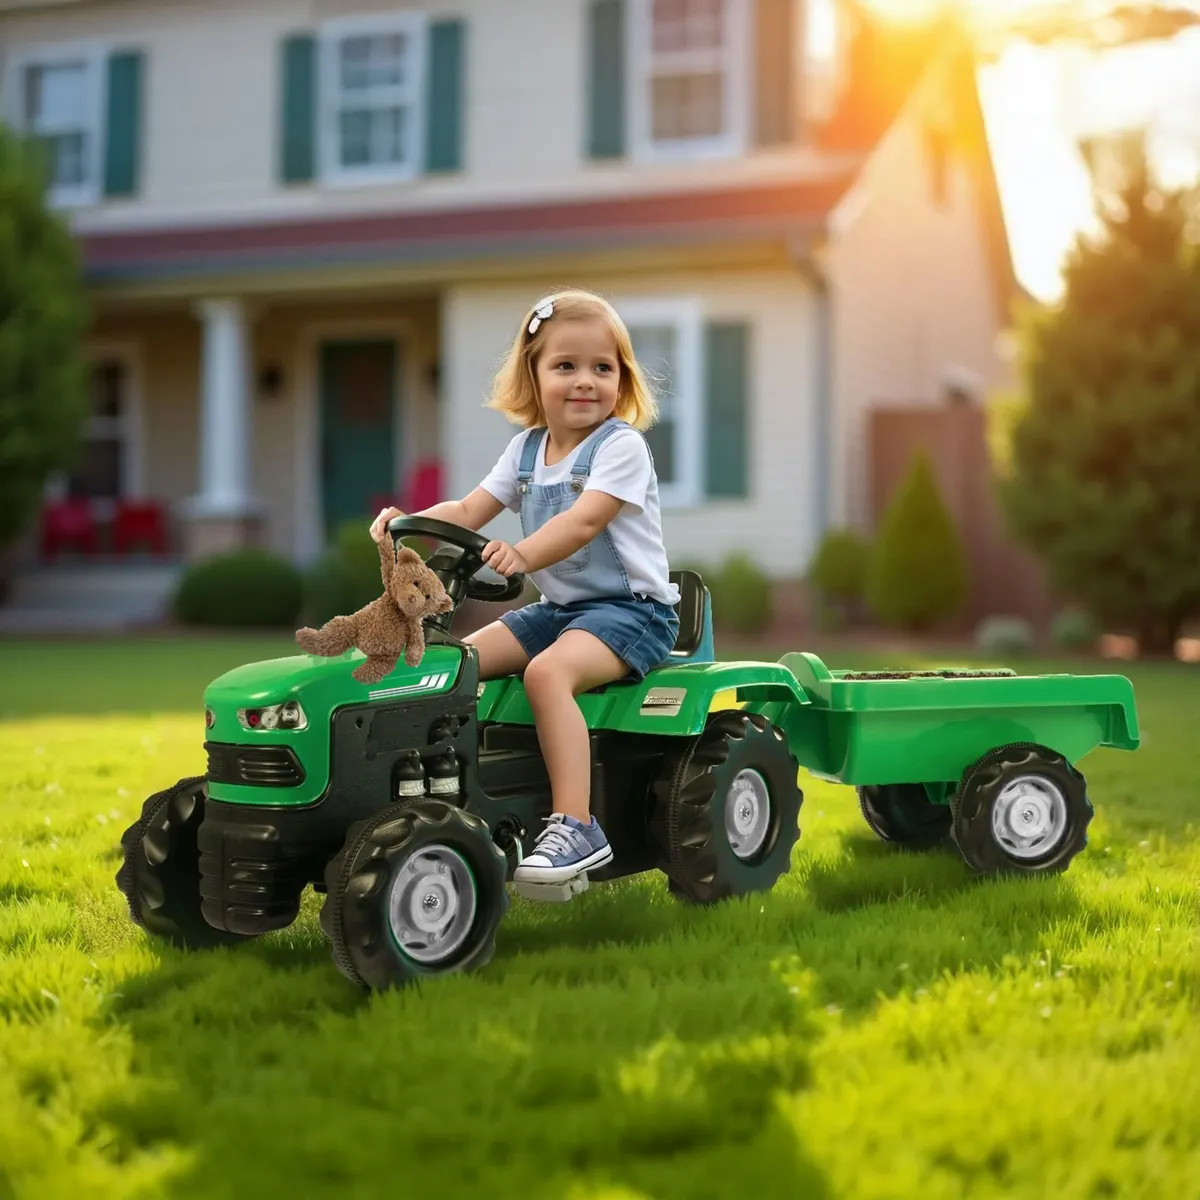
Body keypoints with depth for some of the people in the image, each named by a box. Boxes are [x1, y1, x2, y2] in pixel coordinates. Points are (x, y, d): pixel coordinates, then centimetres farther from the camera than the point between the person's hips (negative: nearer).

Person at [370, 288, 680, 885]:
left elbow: (582, 521, -26)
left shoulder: (621, 445, -11)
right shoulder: (526, 449, 11)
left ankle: (576, 825, -35)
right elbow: (469, 510, 7)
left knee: (547, 670, -33)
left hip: (630, 608, -8)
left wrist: (523, 554, -43)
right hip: (557, 606, 8)